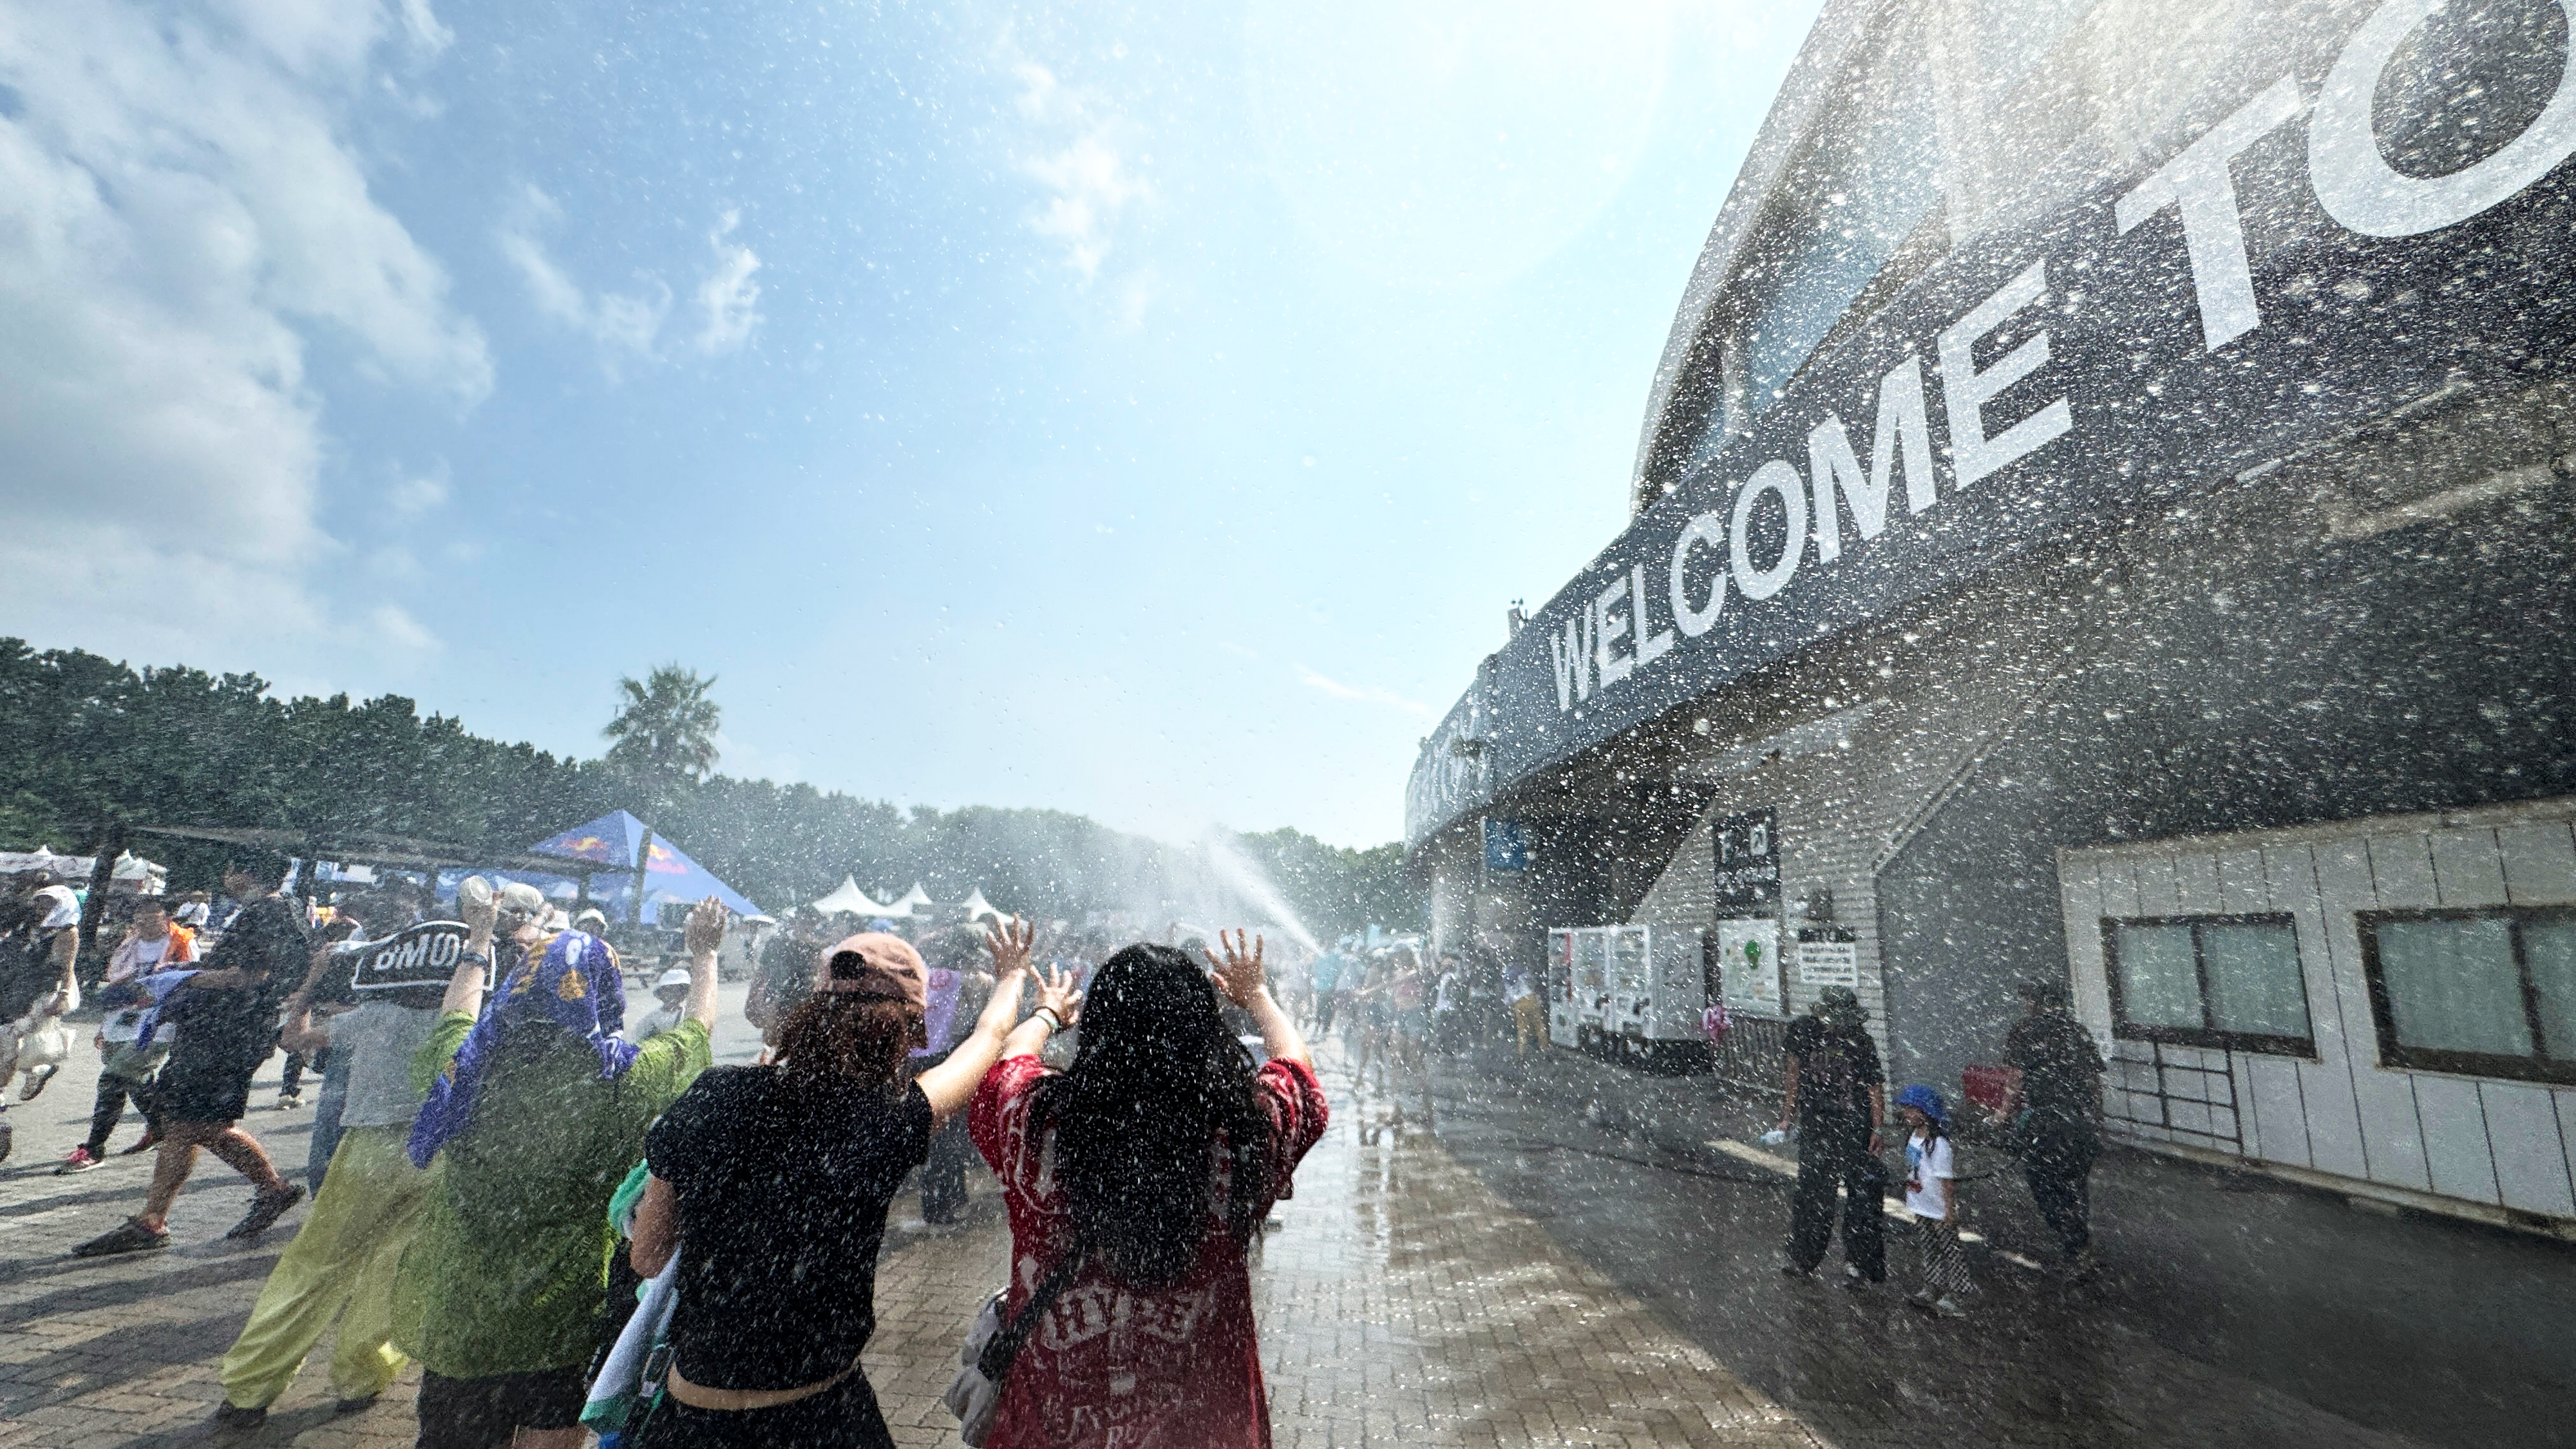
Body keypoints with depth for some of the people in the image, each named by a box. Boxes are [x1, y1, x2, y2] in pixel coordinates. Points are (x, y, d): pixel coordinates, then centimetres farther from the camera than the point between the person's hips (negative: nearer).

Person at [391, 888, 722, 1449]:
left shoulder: (467, 1061, -15)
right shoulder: (625, 1079, -21)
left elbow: (456, 1018, 10)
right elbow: (697, 1029, 0)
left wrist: (478, 944, 24)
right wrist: (704, 953, 16)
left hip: (456, 1314, 3)